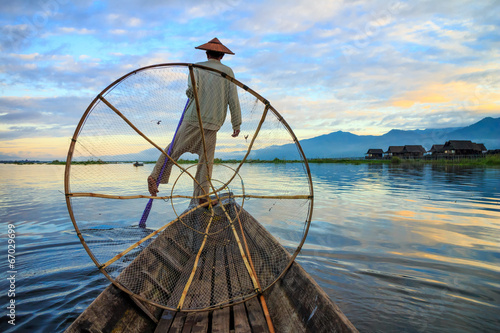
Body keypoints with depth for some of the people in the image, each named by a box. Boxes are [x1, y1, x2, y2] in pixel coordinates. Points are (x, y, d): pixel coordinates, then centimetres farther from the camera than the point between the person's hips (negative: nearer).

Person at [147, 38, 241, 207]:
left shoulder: (197, 67, 6)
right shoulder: (227, 71, 7)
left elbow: (192, 89, -12)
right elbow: (233, 100, 1)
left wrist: (191, 95, 12)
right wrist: (236, 124, 5)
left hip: (192, 119, 1)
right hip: (212, 123, 0)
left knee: (174, 149, 11)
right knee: (206, 160, 5)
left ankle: (155, 176, 6)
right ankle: (202, 195, 7)